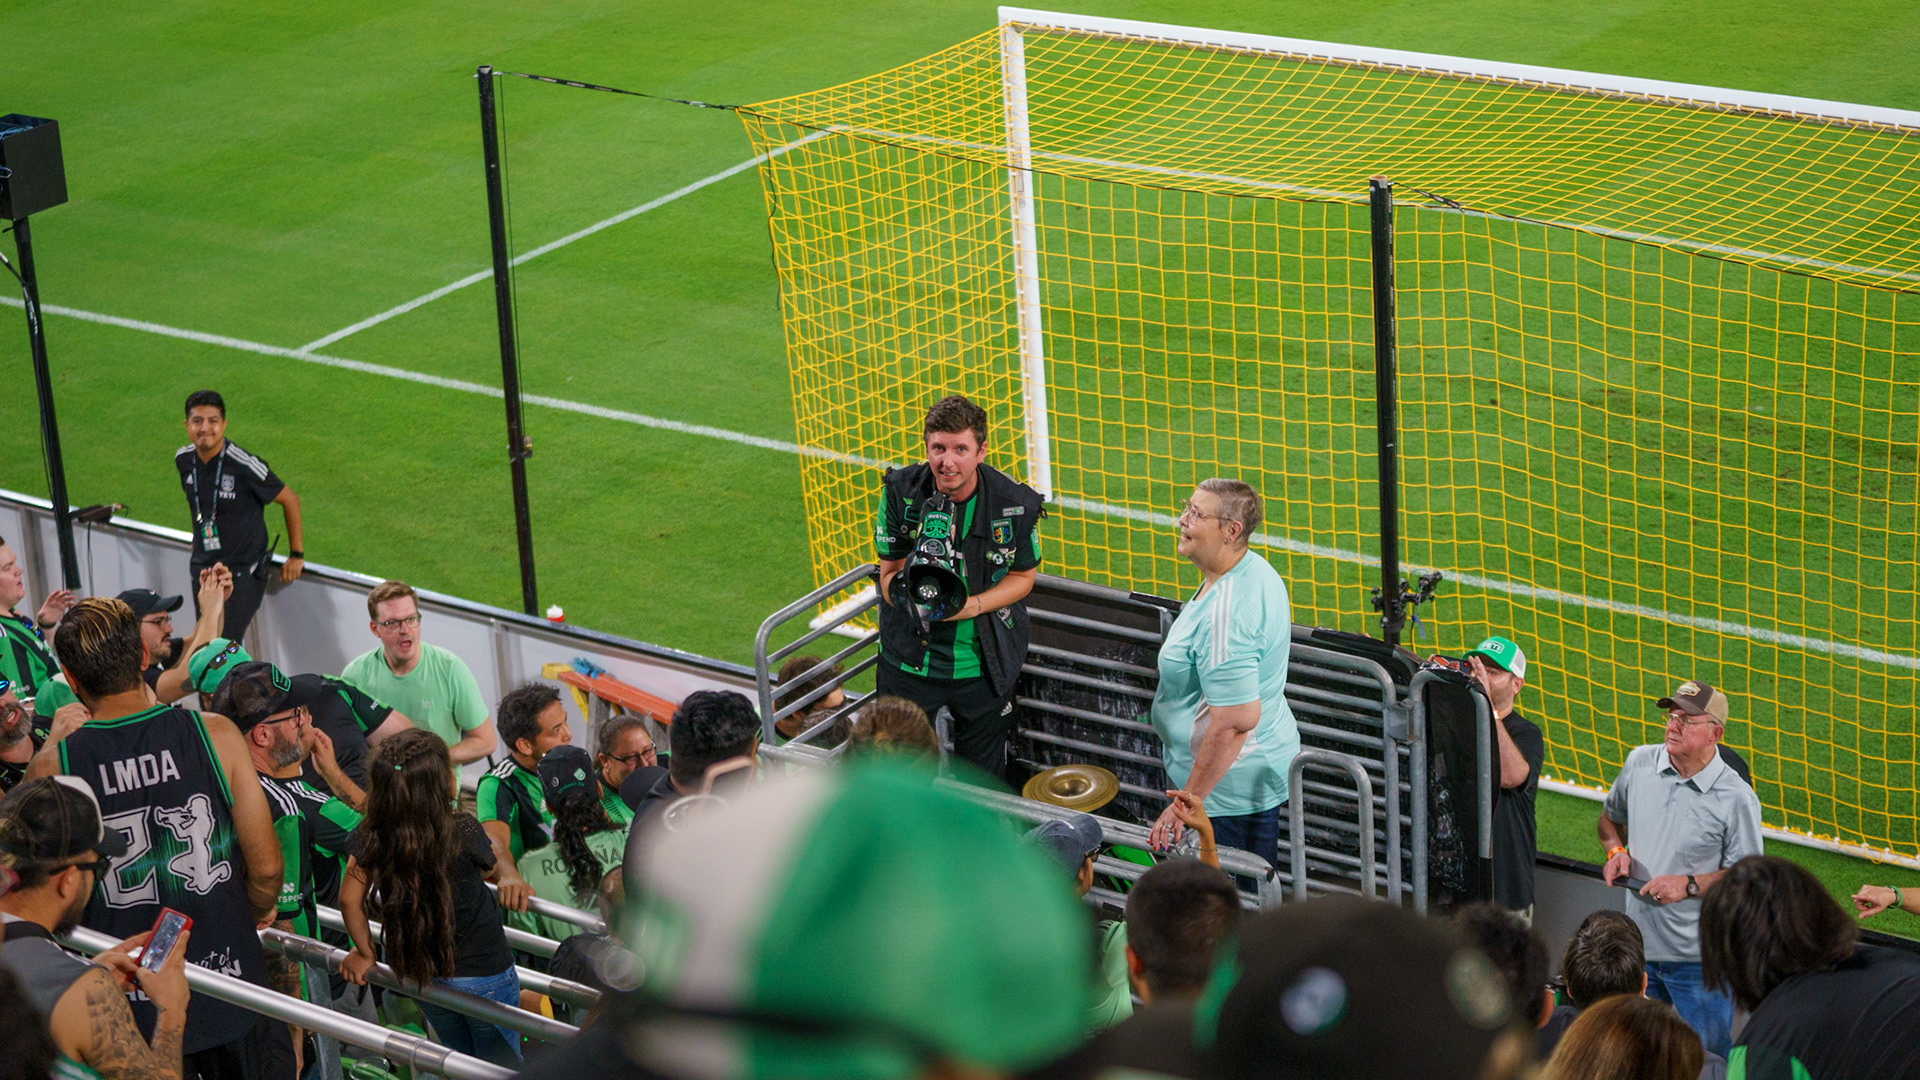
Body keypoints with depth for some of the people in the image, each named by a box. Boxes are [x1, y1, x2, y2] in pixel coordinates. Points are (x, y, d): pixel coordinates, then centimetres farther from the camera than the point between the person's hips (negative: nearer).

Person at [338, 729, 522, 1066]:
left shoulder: (372, 836, -15)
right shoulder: (464, 832, -25)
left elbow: (350, 899, -8)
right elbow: (489, 871, -5)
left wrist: (365, 953, 5)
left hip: (417, 973, 4)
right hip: (483, 972, -4)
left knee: (459, 1059, 26)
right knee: (502, 1064, 16)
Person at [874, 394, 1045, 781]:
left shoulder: (1017, 504, -15)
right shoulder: (901, 491, -14)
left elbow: (1023, 576, 0)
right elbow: (889, 571, -5)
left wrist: (972, 605, -18)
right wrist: (904, 592, -30)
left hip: (985, 667, 0)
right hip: (910, 660, 0)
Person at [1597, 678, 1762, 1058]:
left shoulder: (1737, 799, -15)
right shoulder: (1639, 763, 0)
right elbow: (1610, 817, 19)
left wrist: (1689, 885, -22)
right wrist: (1616, 851, -1)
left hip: (1699, 958, -5)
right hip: (1638, 945, 5)